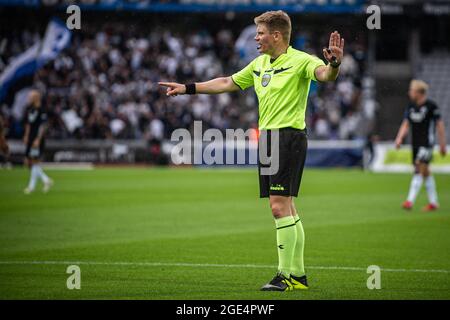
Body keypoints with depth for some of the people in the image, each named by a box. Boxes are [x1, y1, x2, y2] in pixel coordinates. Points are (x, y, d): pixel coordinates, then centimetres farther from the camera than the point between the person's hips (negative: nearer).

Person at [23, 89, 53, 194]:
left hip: (38, 139, -9)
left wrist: (38, 139, -19)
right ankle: (46, 180, 16)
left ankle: (32, 186, -1)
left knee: (34, 161, -7)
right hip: (30, 139, 9)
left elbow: (43, 126, -15)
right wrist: (26, 136, 15)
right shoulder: (29, 109, 12)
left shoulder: (41, 110, -12)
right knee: (28, 161, 6)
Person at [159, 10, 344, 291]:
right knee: (286, 208, 10)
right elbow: (228, 83, 27)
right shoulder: (259, 64, 17)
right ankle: (298, 274, 15)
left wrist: (334, 64, -51)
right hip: (266, 137, 8)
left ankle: (286, 274, -10)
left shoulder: (300, 61, -9)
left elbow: (324, 74, -28)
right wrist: (188, 88, 27)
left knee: (280, 205, -13)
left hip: (289, 136, -8)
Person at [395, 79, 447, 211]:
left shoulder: (431, 106, -9)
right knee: (426, 172, 11)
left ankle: (410, 201, -22)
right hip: (415, 144, 7)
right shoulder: (411, 106, 9)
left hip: (427, 143, -7)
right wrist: (399, 138, -4)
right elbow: (406, 124, 12)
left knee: (420, 169, -16)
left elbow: (440, 125, -5)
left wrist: (442, 145, -5)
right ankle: (433, 202, 19)